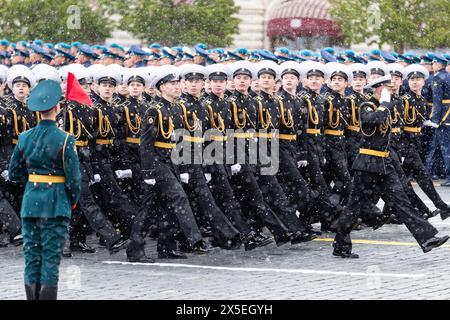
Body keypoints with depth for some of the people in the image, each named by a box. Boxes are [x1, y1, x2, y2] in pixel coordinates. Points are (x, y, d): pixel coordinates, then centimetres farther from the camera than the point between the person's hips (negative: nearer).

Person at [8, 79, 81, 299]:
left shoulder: (25, 138, 2)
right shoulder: (64, 140, -12)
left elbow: (14, 174, 9)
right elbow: (73, 178, -9)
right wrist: (73, 201, 7)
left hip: (30, 201, 4)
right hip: (56, 204, -4)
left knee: (31, 256, 10)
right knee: (51, 259, -1)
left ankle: (32, 297, 12)